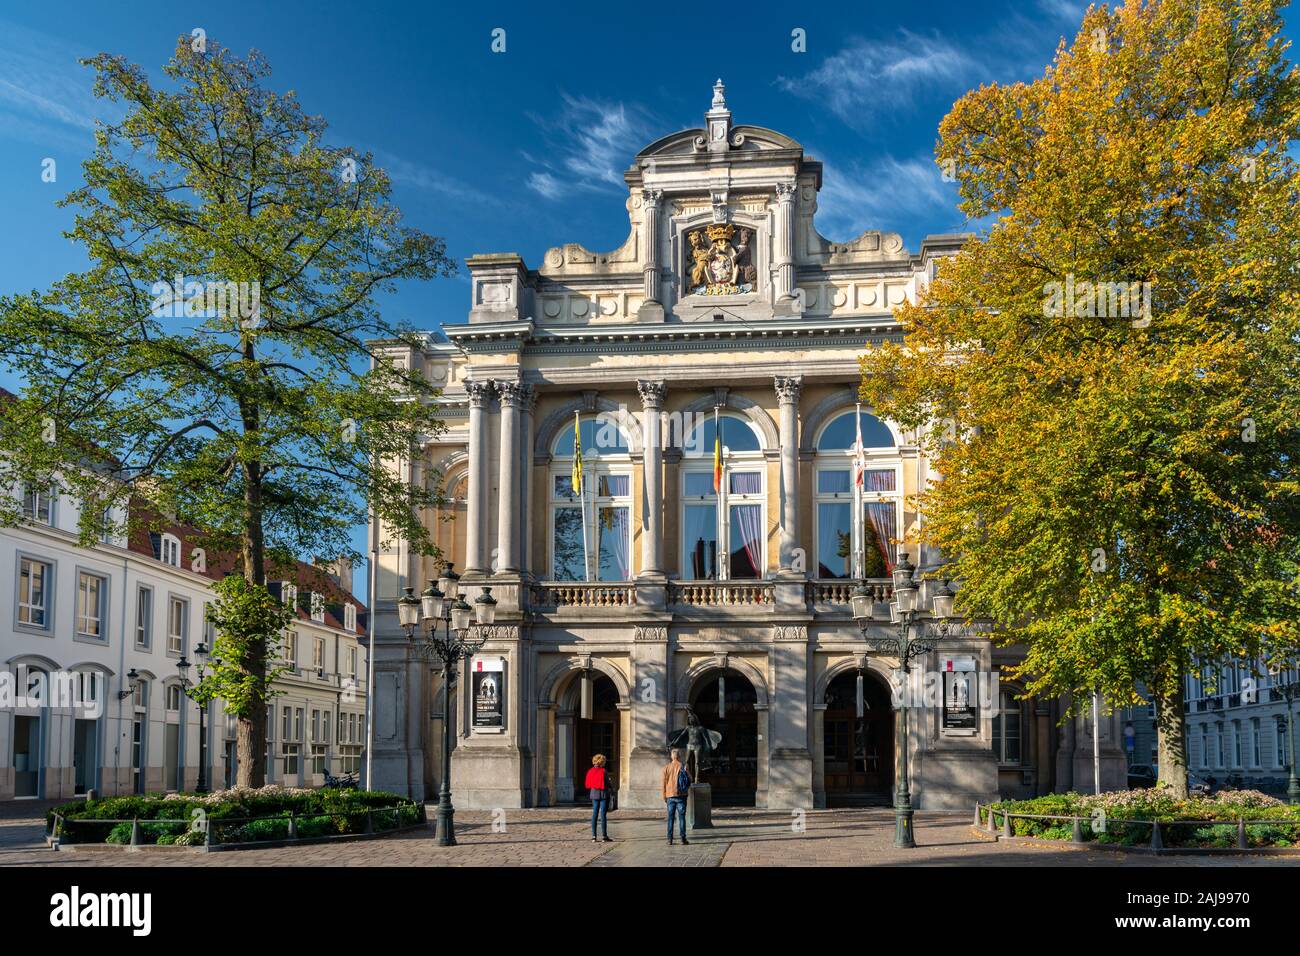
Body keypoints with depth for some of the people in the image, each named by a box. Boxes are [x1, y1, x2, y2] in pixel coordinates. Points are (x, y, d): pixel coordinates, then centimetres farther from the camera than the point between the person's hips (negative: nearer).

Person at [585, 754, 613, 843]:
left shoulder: (590, 771, 2)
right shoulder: (604, 771, -14)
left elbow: (588, 785, 6)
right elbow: (608, 783, -11)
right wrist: (611, 787, 11)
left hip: (594, 794, 5)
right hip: (603, 794, -5)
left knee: (594, 814, 9)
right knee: (603, 815, -2)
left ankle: (594, 836, 7)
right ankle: (604, 836, 0)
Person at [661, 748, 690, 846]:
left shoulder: (666, 768, 3)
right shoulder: (683, 767, -4)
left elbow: (664, 783, 4)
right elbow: (689, 780, -3)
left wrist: (664, 796, 11)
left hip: (670, 795, 2)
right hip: (681, 795, -2)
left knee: (670, 817, 6)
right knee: (681, 817, 2)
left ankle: (670, 839, 2)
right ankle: (683, 838, -2)